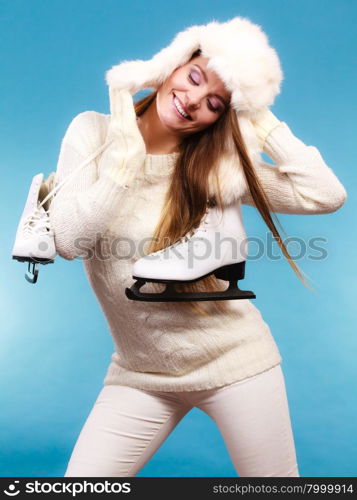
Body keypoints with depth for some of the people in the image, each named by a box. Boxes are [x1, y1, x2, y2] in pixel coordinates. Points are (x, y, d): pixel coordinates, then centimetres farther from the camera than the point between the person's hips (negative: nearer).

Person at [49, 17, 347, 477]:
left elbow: (326, 195, -14)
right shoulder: (93, 132, -4)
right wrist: (127, 158, -20)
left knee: (275, 476, 14)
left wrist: (263, 122, -11)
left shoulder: (220, 165, -6)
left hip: (234, 360, 0)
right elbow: (69, 241, -15)